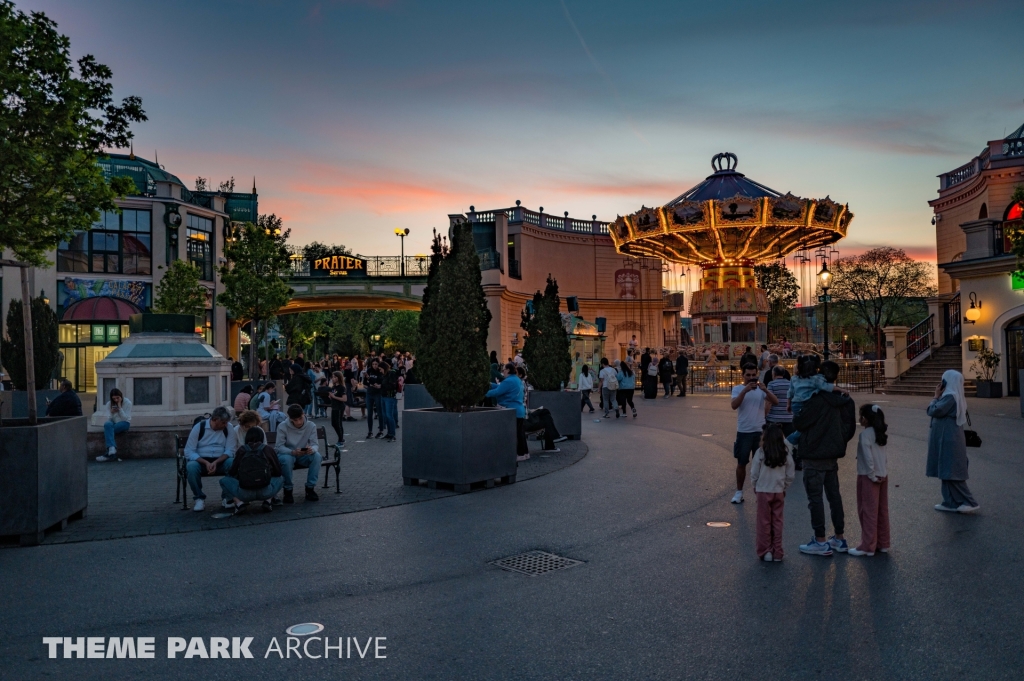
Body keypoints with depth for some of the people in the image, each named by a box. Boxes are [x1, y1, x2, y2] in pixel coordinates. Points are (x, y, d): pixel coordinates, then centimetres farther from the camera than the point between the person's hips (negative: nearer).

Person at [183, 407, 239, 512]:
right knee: (191, 467, -35)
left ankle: (227, 497, -12)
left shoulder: (229, 428, -3)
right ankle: (199, 498, -13)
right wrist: (206, 463, -26)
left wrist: (216, 462, -25)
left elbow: (230, 450, -7)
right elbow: (189, 451, -11)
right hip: (200, 460, -1)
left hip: (220, 461, 1)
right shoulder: (198, 427, -8)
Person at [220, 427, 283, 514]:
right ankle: (267, 501, 8)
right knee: (280, 478, 31)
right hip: (266, 492, 0)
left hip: (244, 494, 0)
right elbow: (278, 472, 14)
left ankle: (239, 502, 3)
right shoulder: (267, 449, 8)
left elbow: (232, 472, 11)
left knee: (224, 480, 27)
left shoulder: (242, 449, 8)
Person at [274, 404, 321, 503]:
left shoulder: (311, 426, -9)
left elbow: (315, 444, -12)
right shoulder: (283, 427, -16)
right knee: (287, 459, -38)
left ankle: (310, 488, -17)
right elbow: (279, 447, -20)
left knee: (317, 456, -28)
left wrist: (312, 449, -39)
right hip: (287, 454, -2)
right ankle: (288, 490, -17)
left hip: (303, 457, 2)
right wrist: (293, 452, -40)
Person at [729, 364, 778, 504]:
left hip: (760, 431, 1)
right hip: (743, 432, -1)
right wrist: (745, 390, -31)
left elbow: (775, 402, -12)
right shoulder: (737, 388, -3)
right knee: (741, 463, 7)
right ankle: (739, 492, 19)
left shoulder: (761, 389, 1)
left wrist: (765, 390, -29)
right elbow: (734, 406, -20)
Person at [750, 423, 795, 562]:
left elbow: (754, 474, -8)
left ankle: (765, 552, 11)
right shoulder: (786, 454, -5)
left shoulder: (760, 453, -13)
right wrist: (784, 488, 15)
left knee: (764, 522, 7)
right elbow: (791, 475, 1)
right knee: (777, 522, 11)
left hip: (763, 491, -2)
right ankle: (777, 553, 15)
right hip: (779, 492, 2)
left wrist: (755, 487, 9)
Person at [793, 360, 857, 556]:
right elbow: (850, 428, 10)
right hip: (833, 455, 8)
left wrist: (796, 413, 3)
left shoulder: (817, 400, -21)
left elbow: (798, 423, -17)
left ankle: (820, 541, 5)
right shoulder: (845, 401, 3)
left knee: (815, 497, 0)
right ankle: (839, 538, 24)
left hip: (814, 456, -8)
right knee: (834, 495, 16)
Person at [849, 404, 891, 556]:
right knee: (882, 511, 14)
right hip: (883, 475, 8)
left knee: (868, 511, -3)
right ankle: (883, 543, 22)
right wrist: (879, 473, 6)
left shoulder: (865, 434, -15)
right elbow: (882, 455, 9)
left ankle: (868, 546, 1)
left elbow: (868, 456, -21)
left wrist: (871, 474, -16)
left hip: (869, 477, -8)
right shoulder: (880, 433, 10)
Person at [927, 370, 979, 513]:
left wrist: (936, 396, -8)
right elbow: (942, 412, 17)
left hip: (948, 440, -10)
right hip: (948, 439, 10)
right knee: (948, 472, 12)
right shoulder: (956, 396, 13)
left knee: (950, 472, -5)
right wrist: (939, 396, 11)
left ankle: (970, 503, -1)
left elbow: (932, 411, -20)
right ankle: (951, 502, 15)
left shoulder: (950, 397, -18)